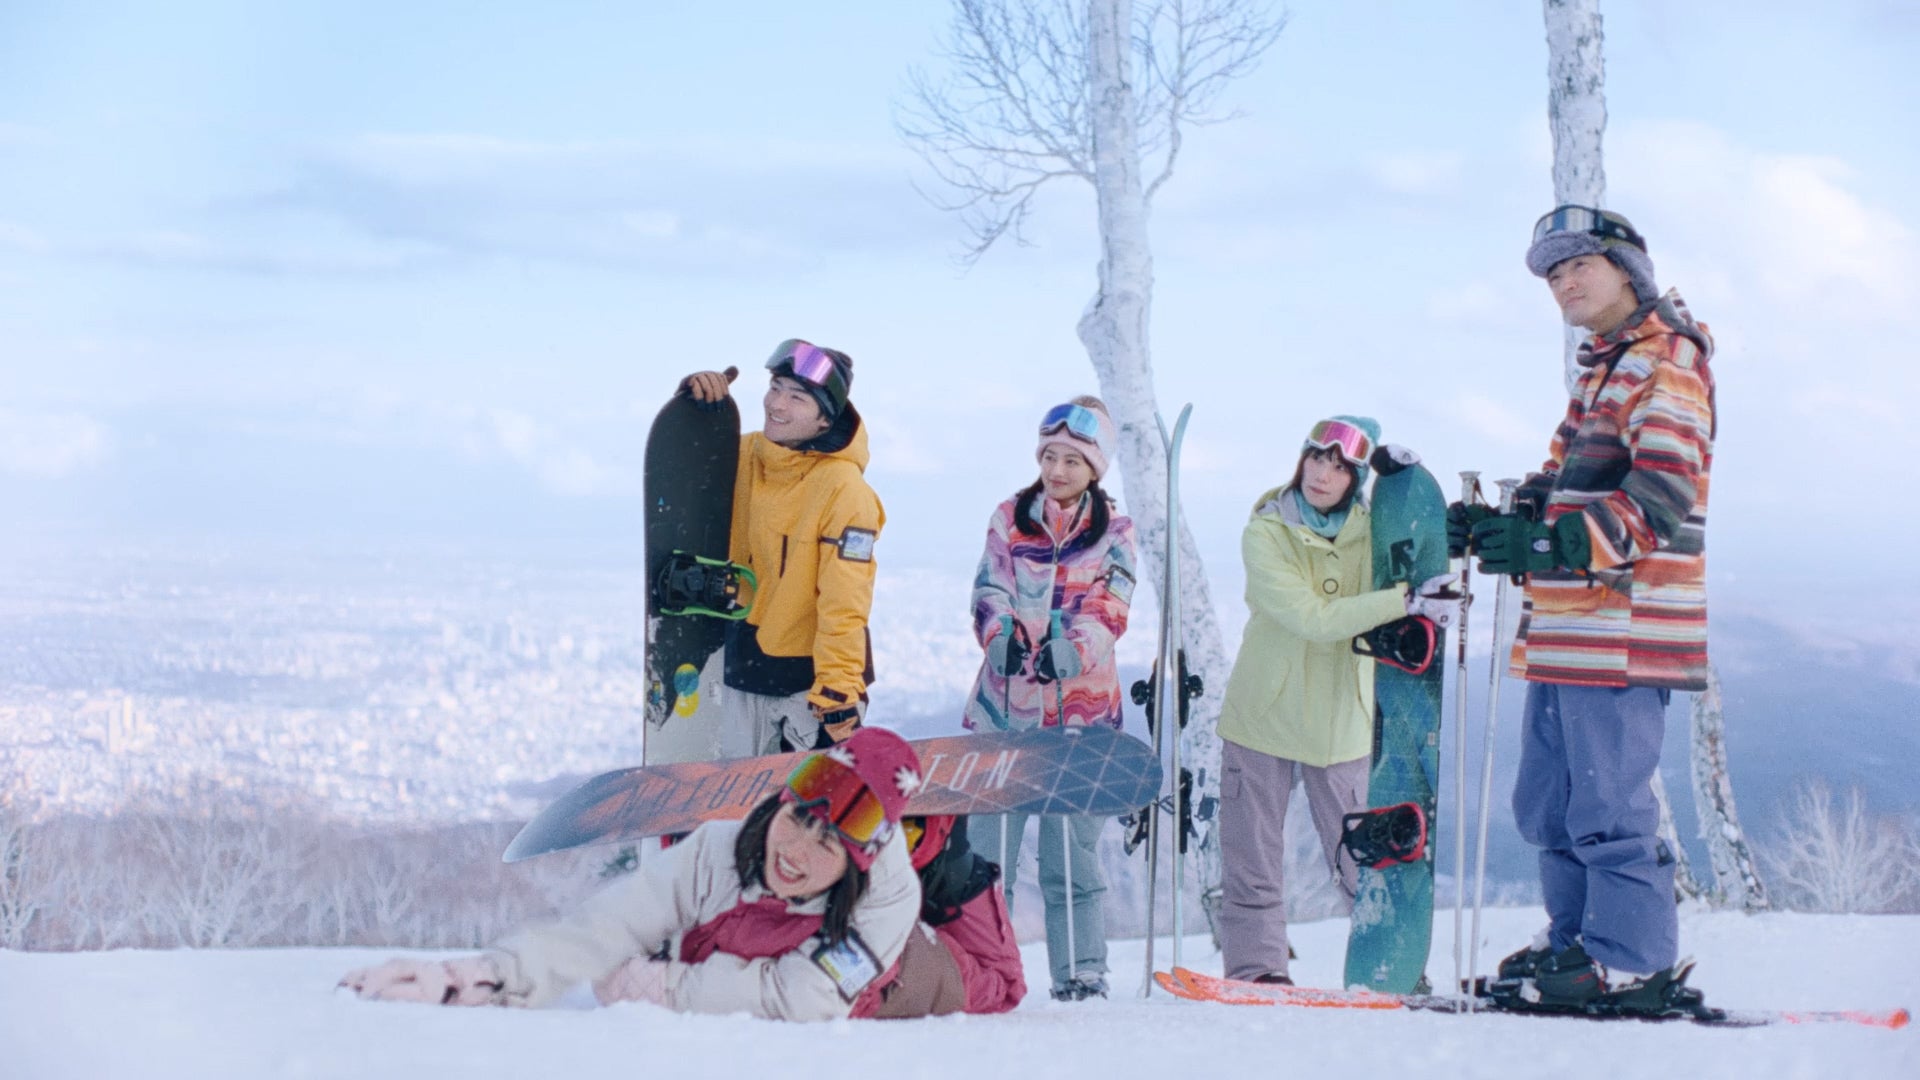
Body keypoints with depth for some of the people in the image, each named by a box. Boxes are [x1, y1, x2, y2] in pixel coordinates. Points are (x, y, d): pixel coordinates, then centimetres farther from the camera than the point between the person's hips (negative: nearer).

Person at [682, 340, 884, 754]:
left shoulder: (843, 488, -20)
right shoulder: (744, 456, -1)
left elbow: (844, 603, -22)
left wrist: (838, 688, -26)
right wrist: (695, 403, -2)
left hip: (811, 675, -7)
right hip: (746, 671, 7)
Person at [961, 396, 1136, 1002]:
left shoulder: (1114, 533, 6)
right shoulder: (1009, 520, 10)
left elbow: (1107, 611, -7)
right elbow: (989, 592, -1)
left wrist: (1068, 651, -26)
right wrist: (1003, 636, -23)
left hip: (1079, 707, -1)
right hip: (1003, 701, 1)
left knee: (1072, 850, 0)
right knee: (986, 841, -2)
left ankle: (1080, 974, 8)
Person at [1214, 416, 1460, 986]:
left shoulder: (1370, 531, 0)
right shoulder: (1264, 534, -10)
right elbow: (1314, 619, -22)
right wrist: (1406, 601, -29)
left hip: (1341, 722, 1)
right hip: (1263, 714, -1)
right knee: (1253, 864, 2)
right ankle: (1256, 969, 13)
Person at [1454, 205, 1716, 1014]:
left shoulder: (1667, 363, -8)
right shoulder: (1603, 370, 24)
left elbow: (1659, 499, -20)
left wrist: (1547, 541, -30)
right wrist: (1500, 526, 8)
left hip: (1621, 620, -10)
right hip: (1565, 625, 10)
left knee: (1608, 802, -9)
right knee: (1549, 801, 13)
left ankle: (1633, 963, -4)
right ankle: (1575, 940, 22)